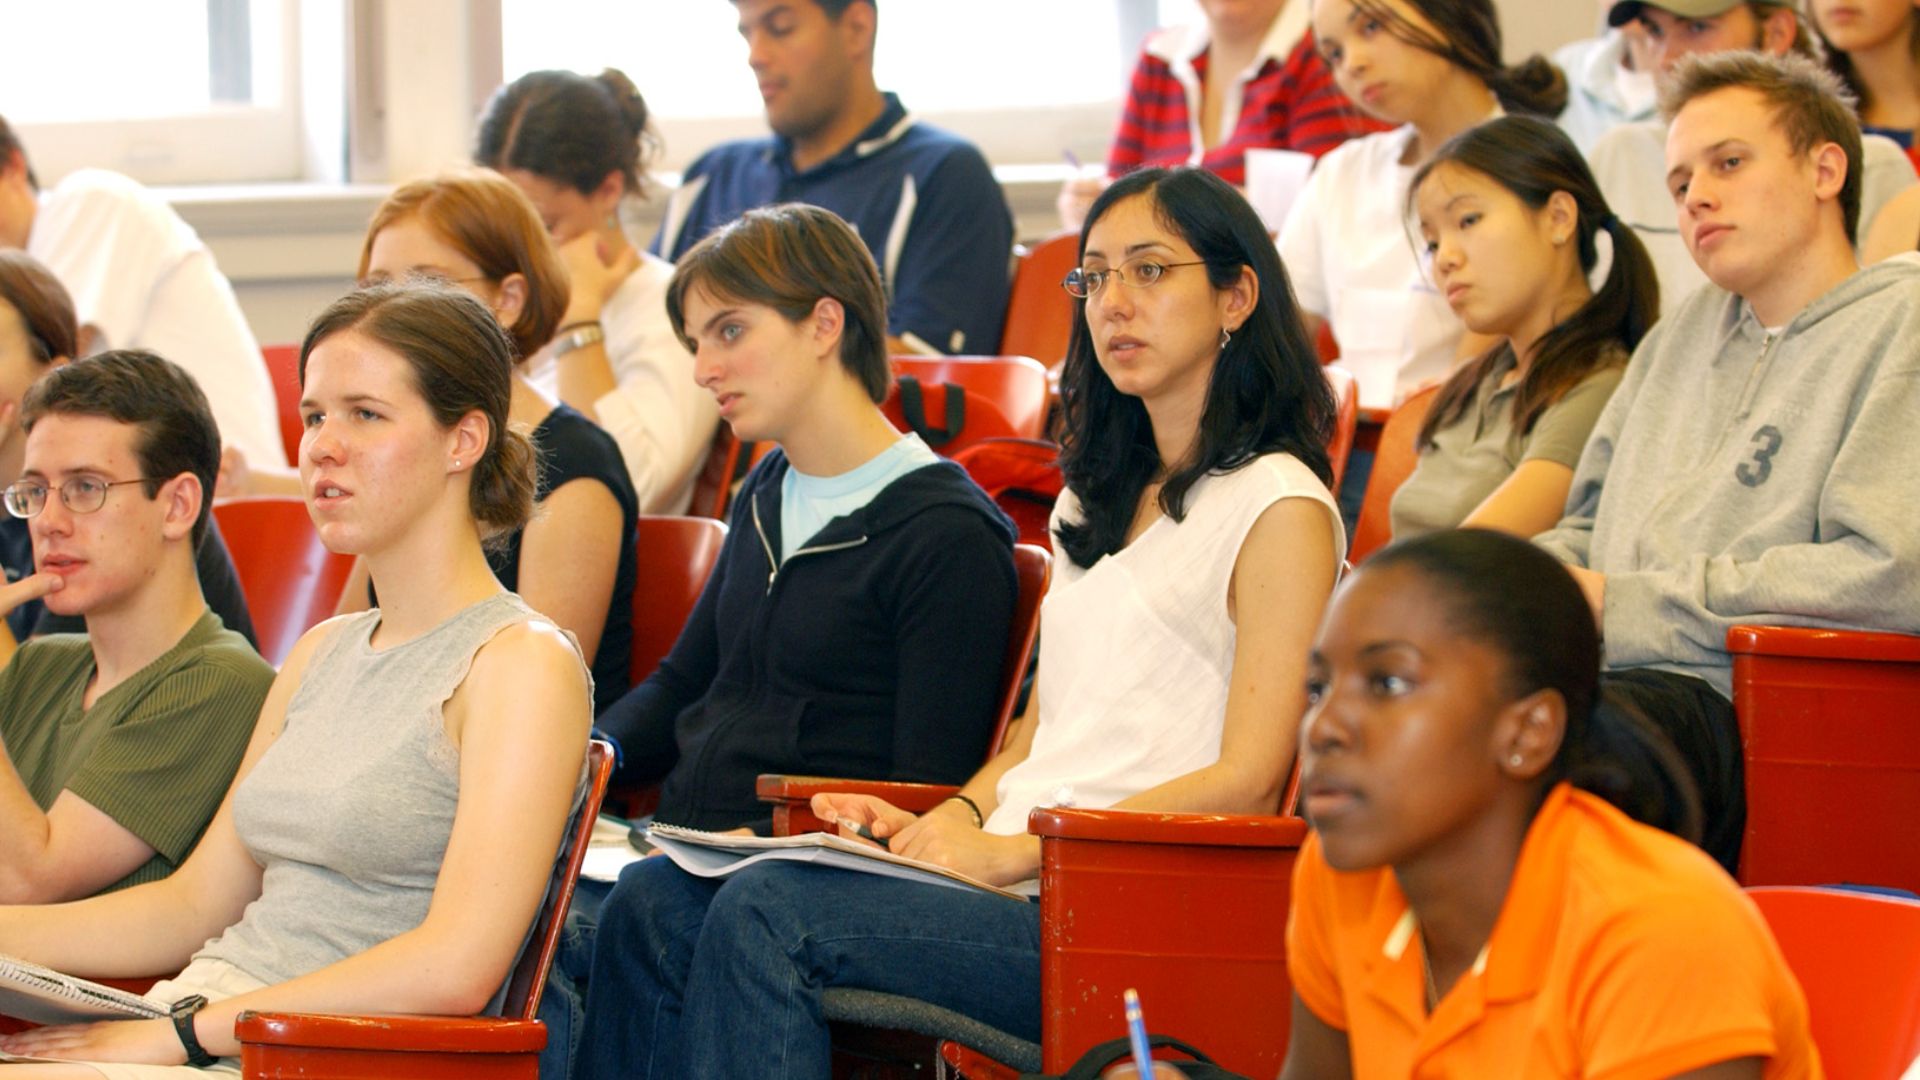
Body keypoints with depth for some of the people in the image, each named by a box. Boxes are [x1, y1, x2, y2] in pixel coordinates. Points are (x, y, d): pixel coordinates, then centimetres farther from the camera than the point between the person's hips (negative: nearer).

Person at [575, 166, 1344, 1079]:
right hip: (1020, 873, 8)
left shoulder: (1279, 506, -2)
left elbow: (1246, 779, -10)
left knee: (767, 911, -27)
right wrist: (943, 823, 4)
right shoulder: (1096, 500, 25)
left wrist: (1014, 851, -15)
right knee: (654, 901, -11)